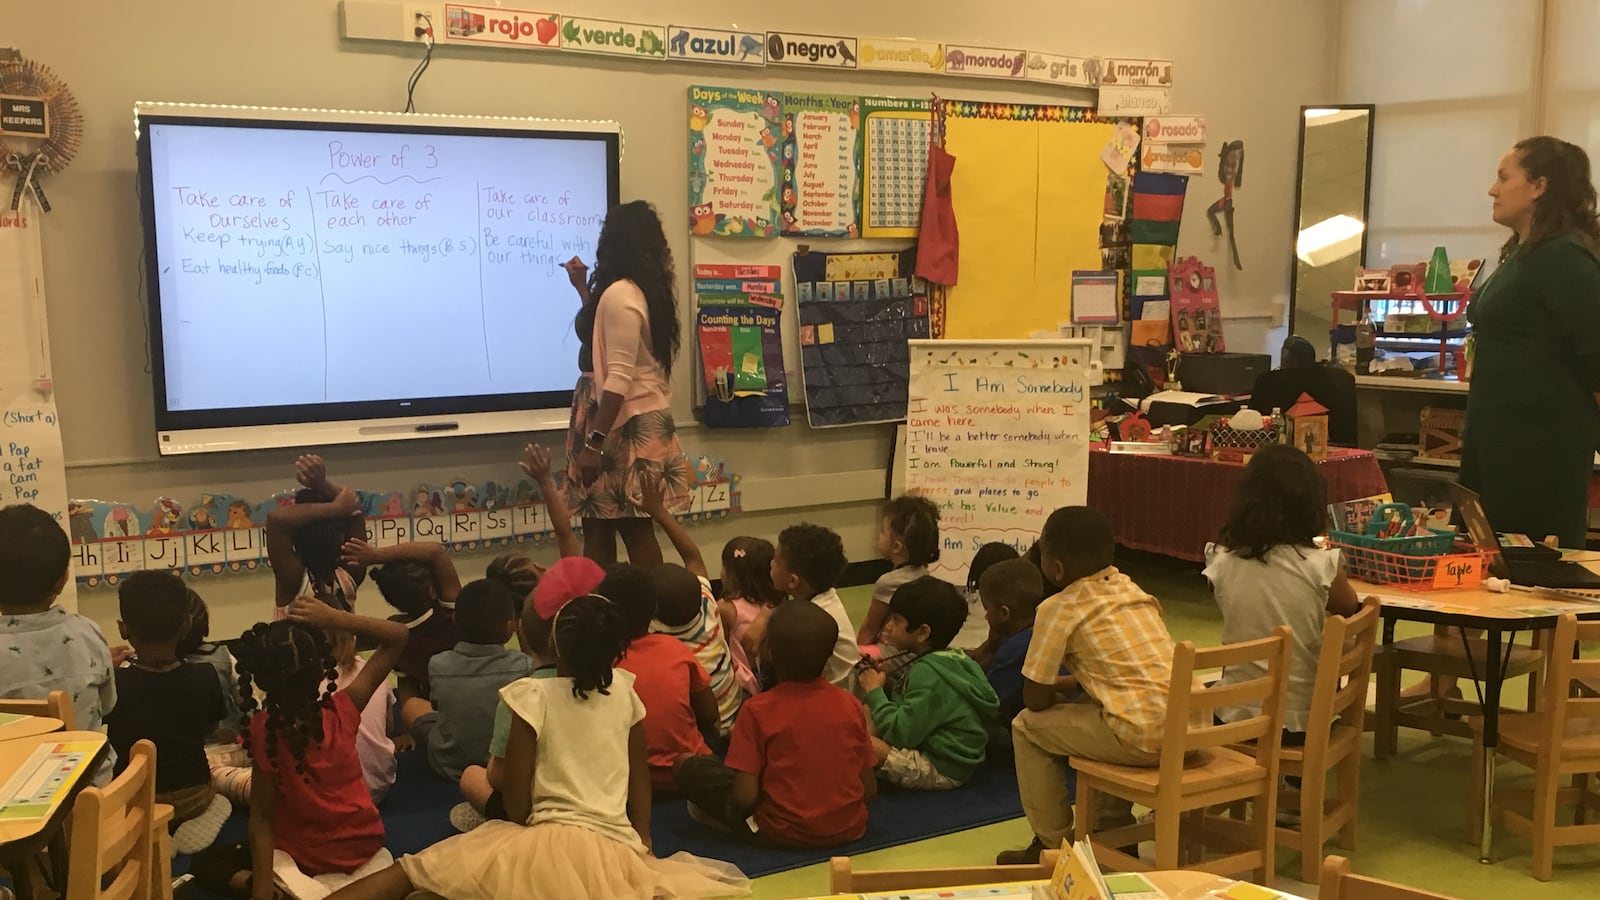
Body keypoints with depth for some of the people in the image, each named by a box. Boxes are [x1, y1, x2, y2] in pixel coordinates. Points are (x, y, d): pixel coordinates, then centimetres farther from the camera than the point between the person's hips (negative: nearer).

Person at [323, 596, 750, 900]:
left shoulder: (534, 695, -3)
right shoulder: (625, 689, 8)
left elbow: (517, 798, -2)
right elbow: (641, 777, 16)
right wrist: (642, 838, 27)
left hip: (548, 842, -2)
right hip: (620, 849, 3)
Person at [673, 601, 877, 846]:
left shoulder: (758, 710, -14)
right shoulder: (850, 705, -3)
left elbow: (745, 797, -17)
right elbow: (870, 790, 0)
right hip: (850, 830, 2)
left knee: (687, 767, 9)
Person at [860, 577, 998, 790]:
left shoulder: (928, 672, -21)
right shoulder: (952, 659, 7)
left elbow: (902, 734, -24)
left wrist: (875, 691, -12)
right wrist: (886, 682, 0)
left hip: (942, 770, -10)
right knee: (867, 713, 9)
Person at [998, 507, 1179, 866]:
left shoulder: (1059, 608, -2)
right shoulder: (1132, 589, 16)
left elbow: (1036, 699, 0)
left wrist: (1060, 698, 21)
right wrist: (1075, 688, 32)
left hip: (1144, 738, -7)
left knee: (1028, 726, 11)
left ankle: (1053, 844, 18)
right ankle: (1115, 829, 39)